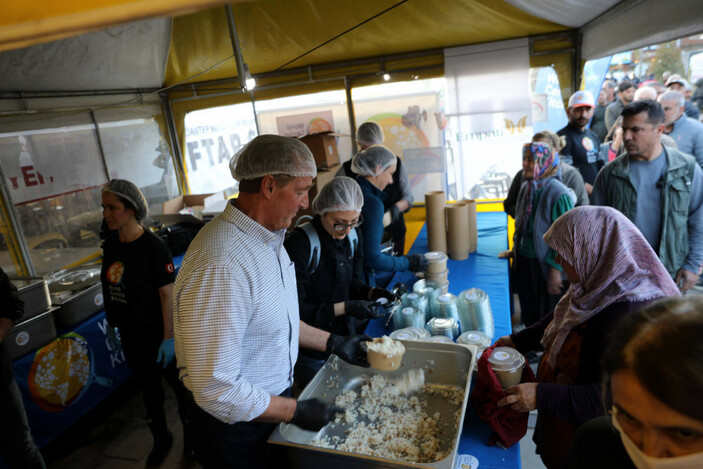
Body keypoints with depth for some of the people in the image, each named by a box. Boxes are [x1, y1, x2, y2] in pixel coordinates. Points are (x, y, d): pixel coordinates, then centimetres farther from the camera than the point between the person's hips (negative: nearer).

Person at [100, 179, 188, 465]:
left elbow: (167, 293, -20)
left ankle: (191, 432, 36)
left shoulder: (152, 246, -20)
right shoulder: (110, 245, 0)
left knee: (177, 384, 12)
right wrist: (111, 323, 15)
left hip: (156, 332, -6)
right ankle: (161, 438, 43)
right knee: (148, 387, 21)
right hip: (130, 333, 6)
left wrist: (169, 337, -20)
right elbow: (110, 288, 10)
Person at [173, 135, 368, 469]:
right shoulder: (221, 265, -34)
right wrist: (295, 412, -21)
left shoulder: (268, 239, 0)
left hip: (271, 401, 9)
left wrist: (333, 343, 6)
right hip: (234, 427, -8)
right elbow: (215, 389, -31)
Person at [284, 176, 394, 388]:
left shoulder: (352, 236, -3)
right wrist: (345, 308, -27)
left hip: (346, 338, 6)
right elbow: (295, 310, -22)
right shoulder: (300, 243, -23)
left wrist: (372, 293, -11)